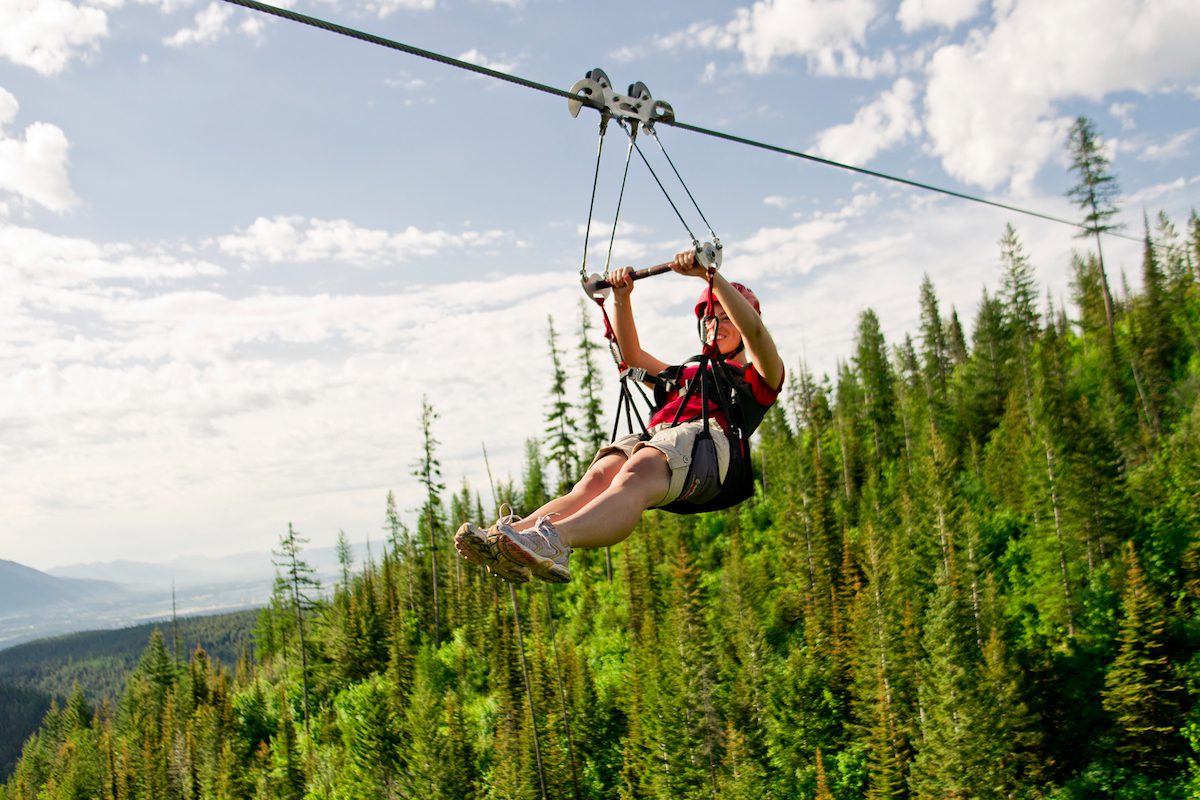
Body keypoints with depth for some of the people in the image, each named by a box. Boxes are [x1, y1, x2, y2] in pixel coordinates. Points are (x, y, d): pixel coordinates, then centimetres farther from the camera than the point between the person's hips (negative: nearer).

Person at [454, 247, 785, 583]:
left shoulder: (758, 377, 26)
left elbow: (753, 329, 5)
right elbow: (632, 354, 42)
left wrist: (710, 275, -3)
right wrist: (621, 299, 30)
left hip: (704, 436, -6)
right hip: (652, 436, 6)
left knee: (634, 477, -38)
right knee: (594, 480, -28)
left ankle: (554, 540, -66)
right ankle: (510, 534, -54)